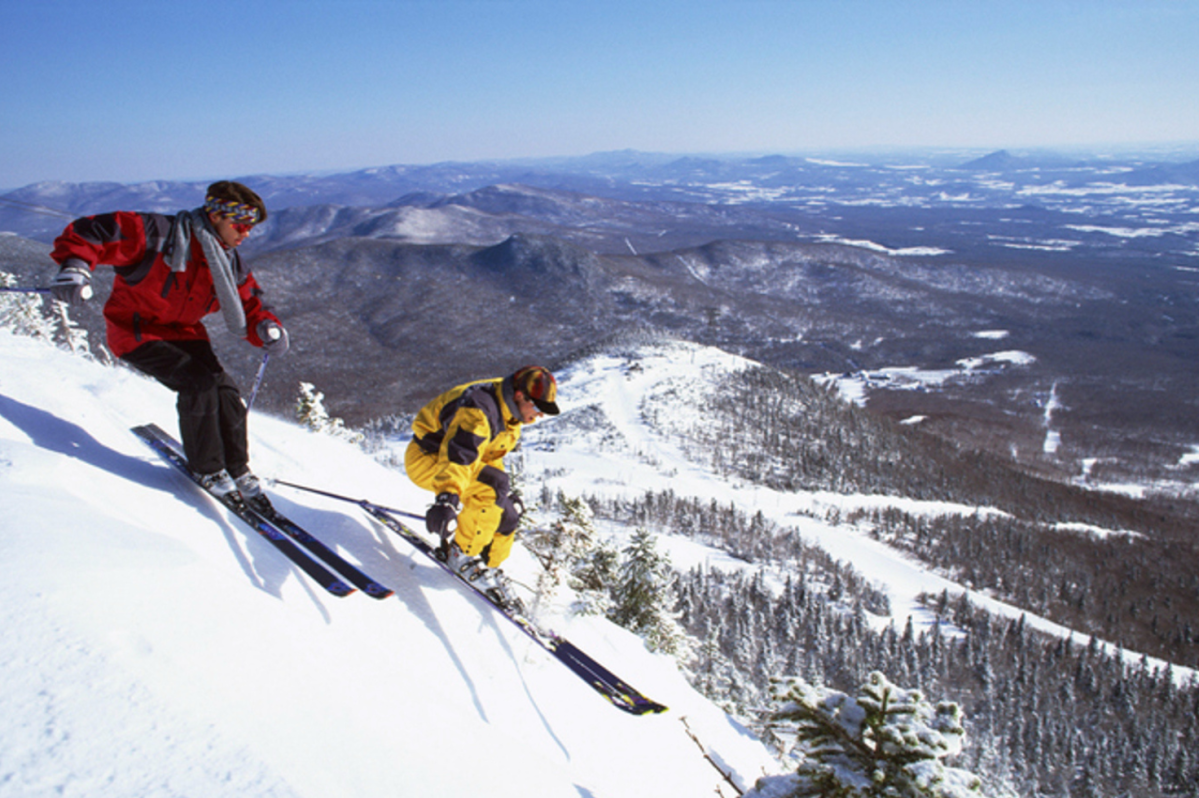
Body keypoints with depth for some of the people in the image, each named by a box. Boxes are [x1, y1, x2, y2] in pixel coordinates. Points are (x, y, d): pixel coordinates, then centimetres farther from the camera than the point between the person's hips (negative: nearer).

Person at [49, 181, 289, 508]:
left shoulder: (230, 264, -1)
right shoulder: (159, 234, -22)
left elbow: (249, 306, 4)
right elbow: (86, 234, -21)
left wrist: (267, 328, -19)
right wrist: (75, 267, -40)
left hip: (183, 331, 6)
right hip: (136, 331, -6)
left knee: (224, 390, -11)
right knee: (197, 383, -24)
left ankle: (237, 470, 8)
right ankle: (208, 469, -6)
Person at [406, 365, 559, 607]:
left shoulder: (510, 413, 0)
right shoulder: (480, 411, -30)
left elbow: (491, 455, 17)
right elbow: (458, 453, -45)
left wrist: (505, 493, 24)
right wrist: (447, 498, -58)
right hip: (426, 457, -9)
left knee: (508, 512, 2)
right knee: (492, 487, -31)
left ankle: (488, 566, 20)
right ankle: (463, 555, -18)